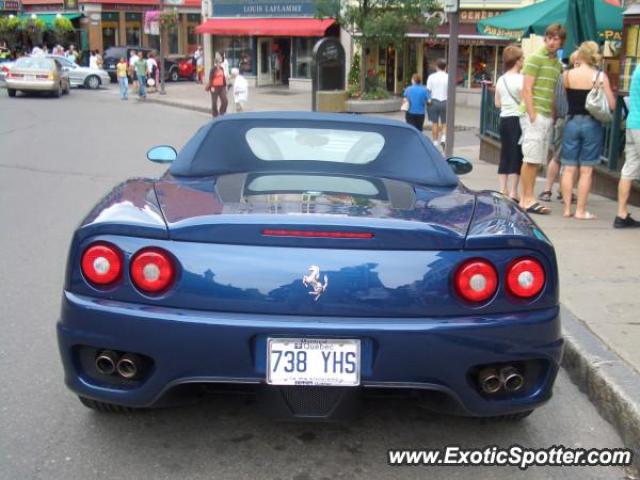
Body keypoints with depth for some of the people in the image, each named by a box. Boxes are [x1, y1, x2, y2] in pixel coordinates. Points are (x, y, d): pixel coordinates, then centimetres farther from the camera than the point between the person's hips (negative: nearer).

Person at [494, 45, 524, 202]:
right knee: (516, 156, -2)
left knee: (505, 156, 10)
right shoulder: (521, 79, -11)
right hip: (517, 119, -6)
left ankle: (503, 190, 10)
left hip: (504, 119, 6)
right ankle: (513, 192, -2)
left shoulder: (501, 80, 9)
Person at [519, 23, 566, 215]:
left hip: (548, 116, 8)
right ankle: (528, 199, -5)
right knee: (531, 159, -8)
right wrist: (532, 115, -17)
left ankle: (525, 198, 12)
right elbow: (527, 89, -10)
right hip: (535, 115, -8)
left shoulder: (558, 64, 18)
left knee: (536, 160, 7)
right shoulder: (535, 58, -4)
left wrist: (553, 115, 12)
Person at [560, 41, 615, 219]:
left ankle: (567, 208, 10)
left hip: (571, 122, 2)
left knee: (569, 168, 8)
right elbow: (611, 105, -7)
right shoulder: (600, 76, -8)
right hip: (591, 124, -2)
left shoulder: (567, 75, -3)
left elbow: (563, 100, -1)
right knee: (586, 170, 4)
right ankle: (581, 211, 6)